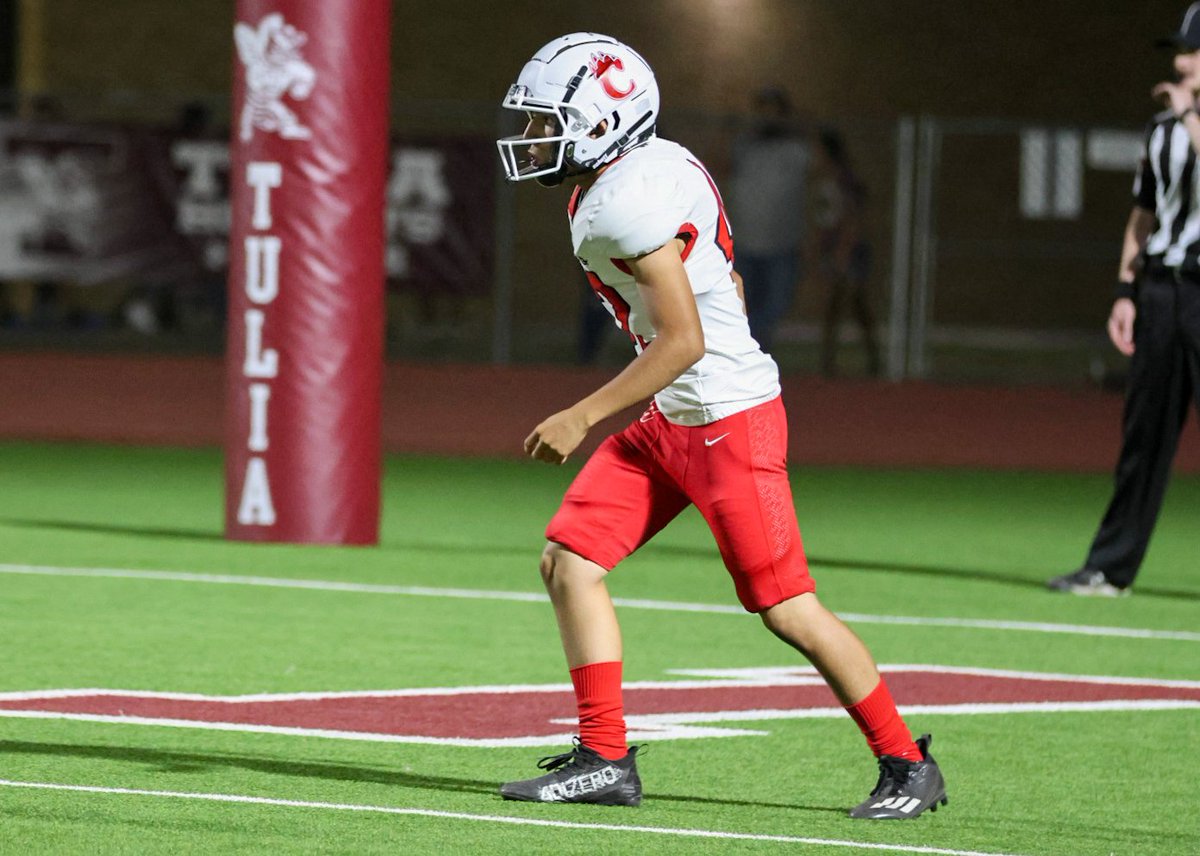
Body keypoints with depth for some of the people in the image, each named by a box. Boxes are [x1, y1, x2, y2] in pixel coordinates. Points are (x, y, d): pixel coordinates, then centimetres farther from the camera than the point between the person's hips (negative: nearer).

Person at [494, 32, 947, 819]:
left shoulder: (629, 200, -20)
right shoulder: (649, 169, 10)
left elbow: (685, 340, -24)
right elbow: (727, 283, 18)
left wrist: (583, 418, -19)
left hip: (726, 419, -10)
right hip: (667, 423, 10)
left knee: (784, 606, -4)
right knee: (569, 561, 3)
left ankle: (909, 767, 9)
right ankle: (605, 760, 5)